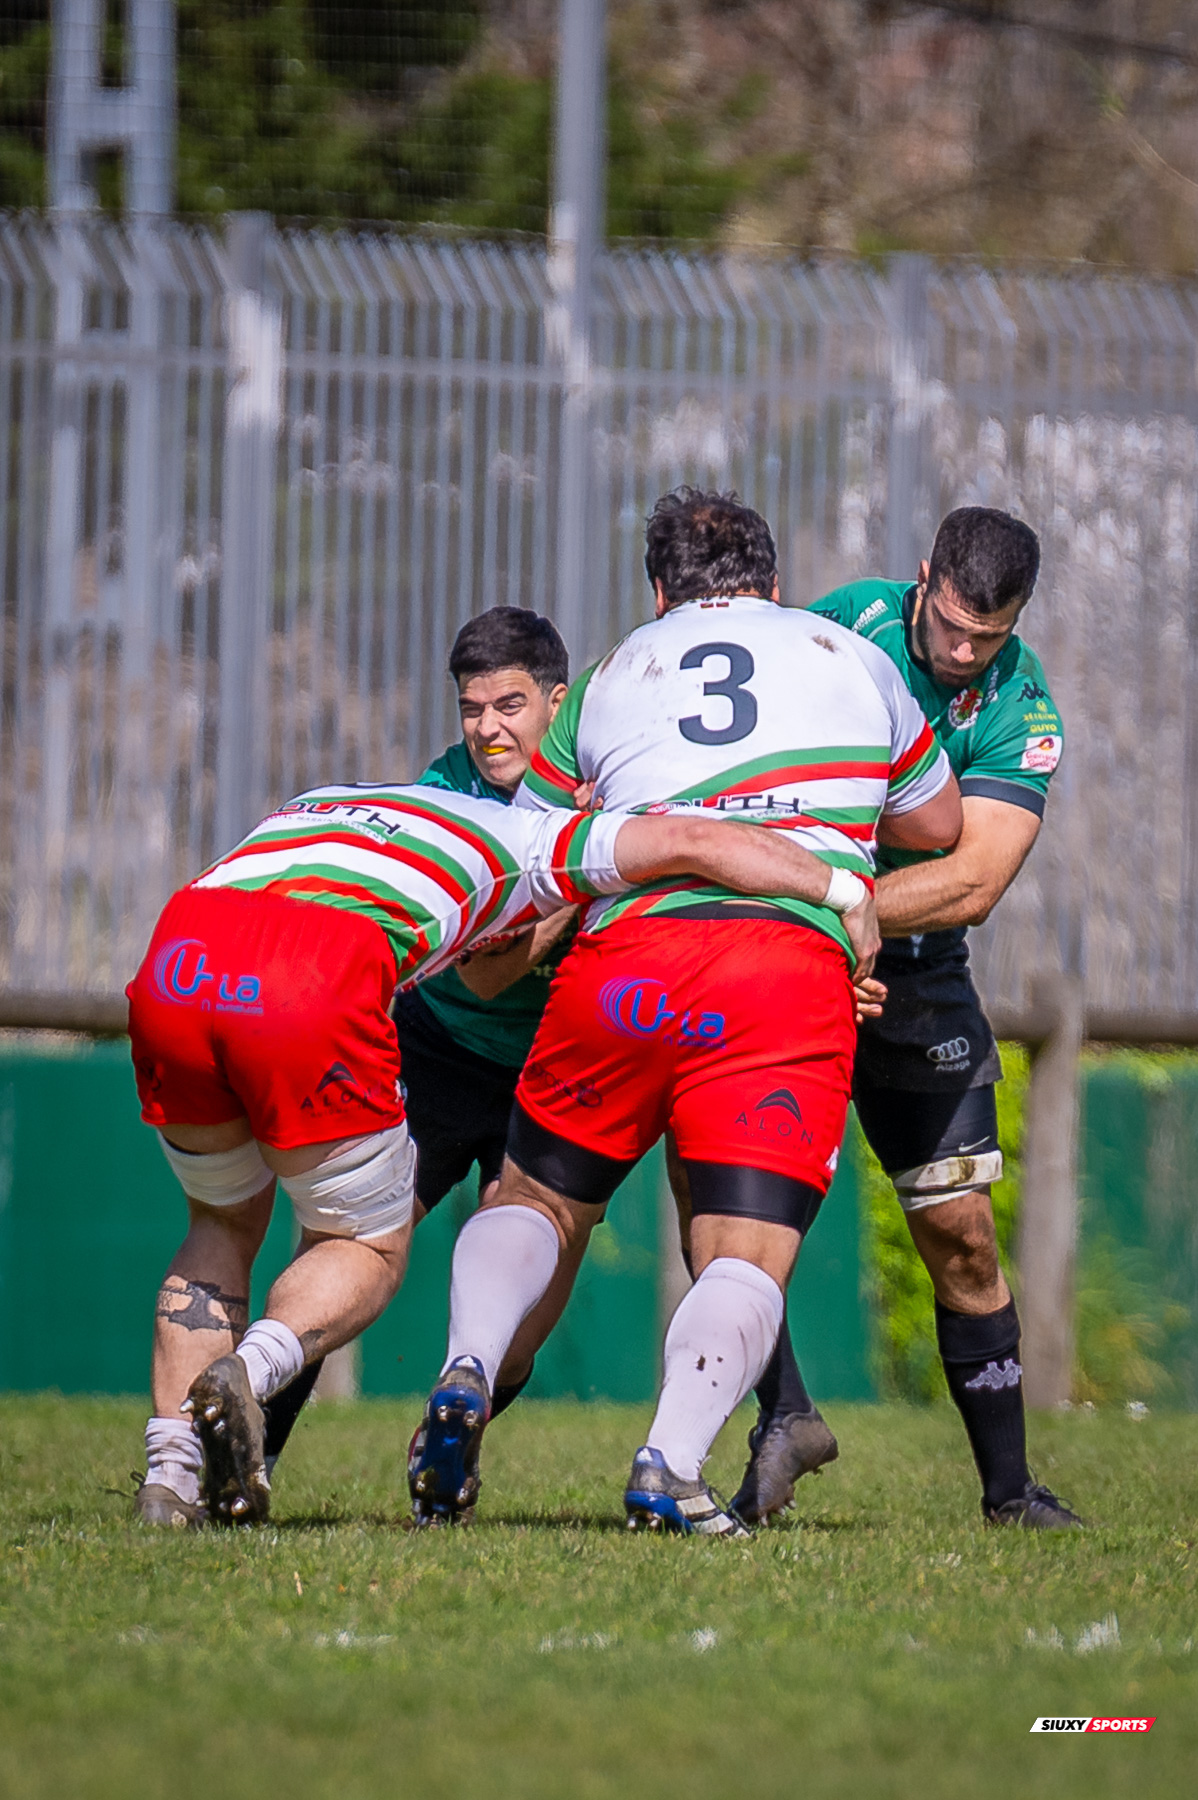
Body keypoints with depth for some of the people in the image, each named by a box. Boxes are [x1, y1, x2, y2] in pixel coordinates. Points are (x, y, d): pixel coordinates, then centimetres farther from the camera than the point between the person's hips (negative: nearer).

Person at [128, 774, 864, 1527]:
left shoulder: (314, 806, 41)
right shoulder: (521, 841, 26)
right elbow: (686, 843, 16)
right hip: (310, 989, -4)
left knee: (226, 1224, 29)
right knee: (369, 1251, 18)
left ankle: (170, 1475, 14)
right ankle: (245, 1372, -11)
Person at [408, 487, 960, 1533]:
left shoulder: (611, 676, 24)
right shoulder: (852, 659, 23)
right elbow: (938, 827, 37)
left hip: (624, 958, 1)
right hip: (796, 965, -1)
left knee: (535, 1201, 20)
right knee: (747, 1259, -3)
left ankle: (468, 1373, -8)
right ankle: (672, 1464, -28)